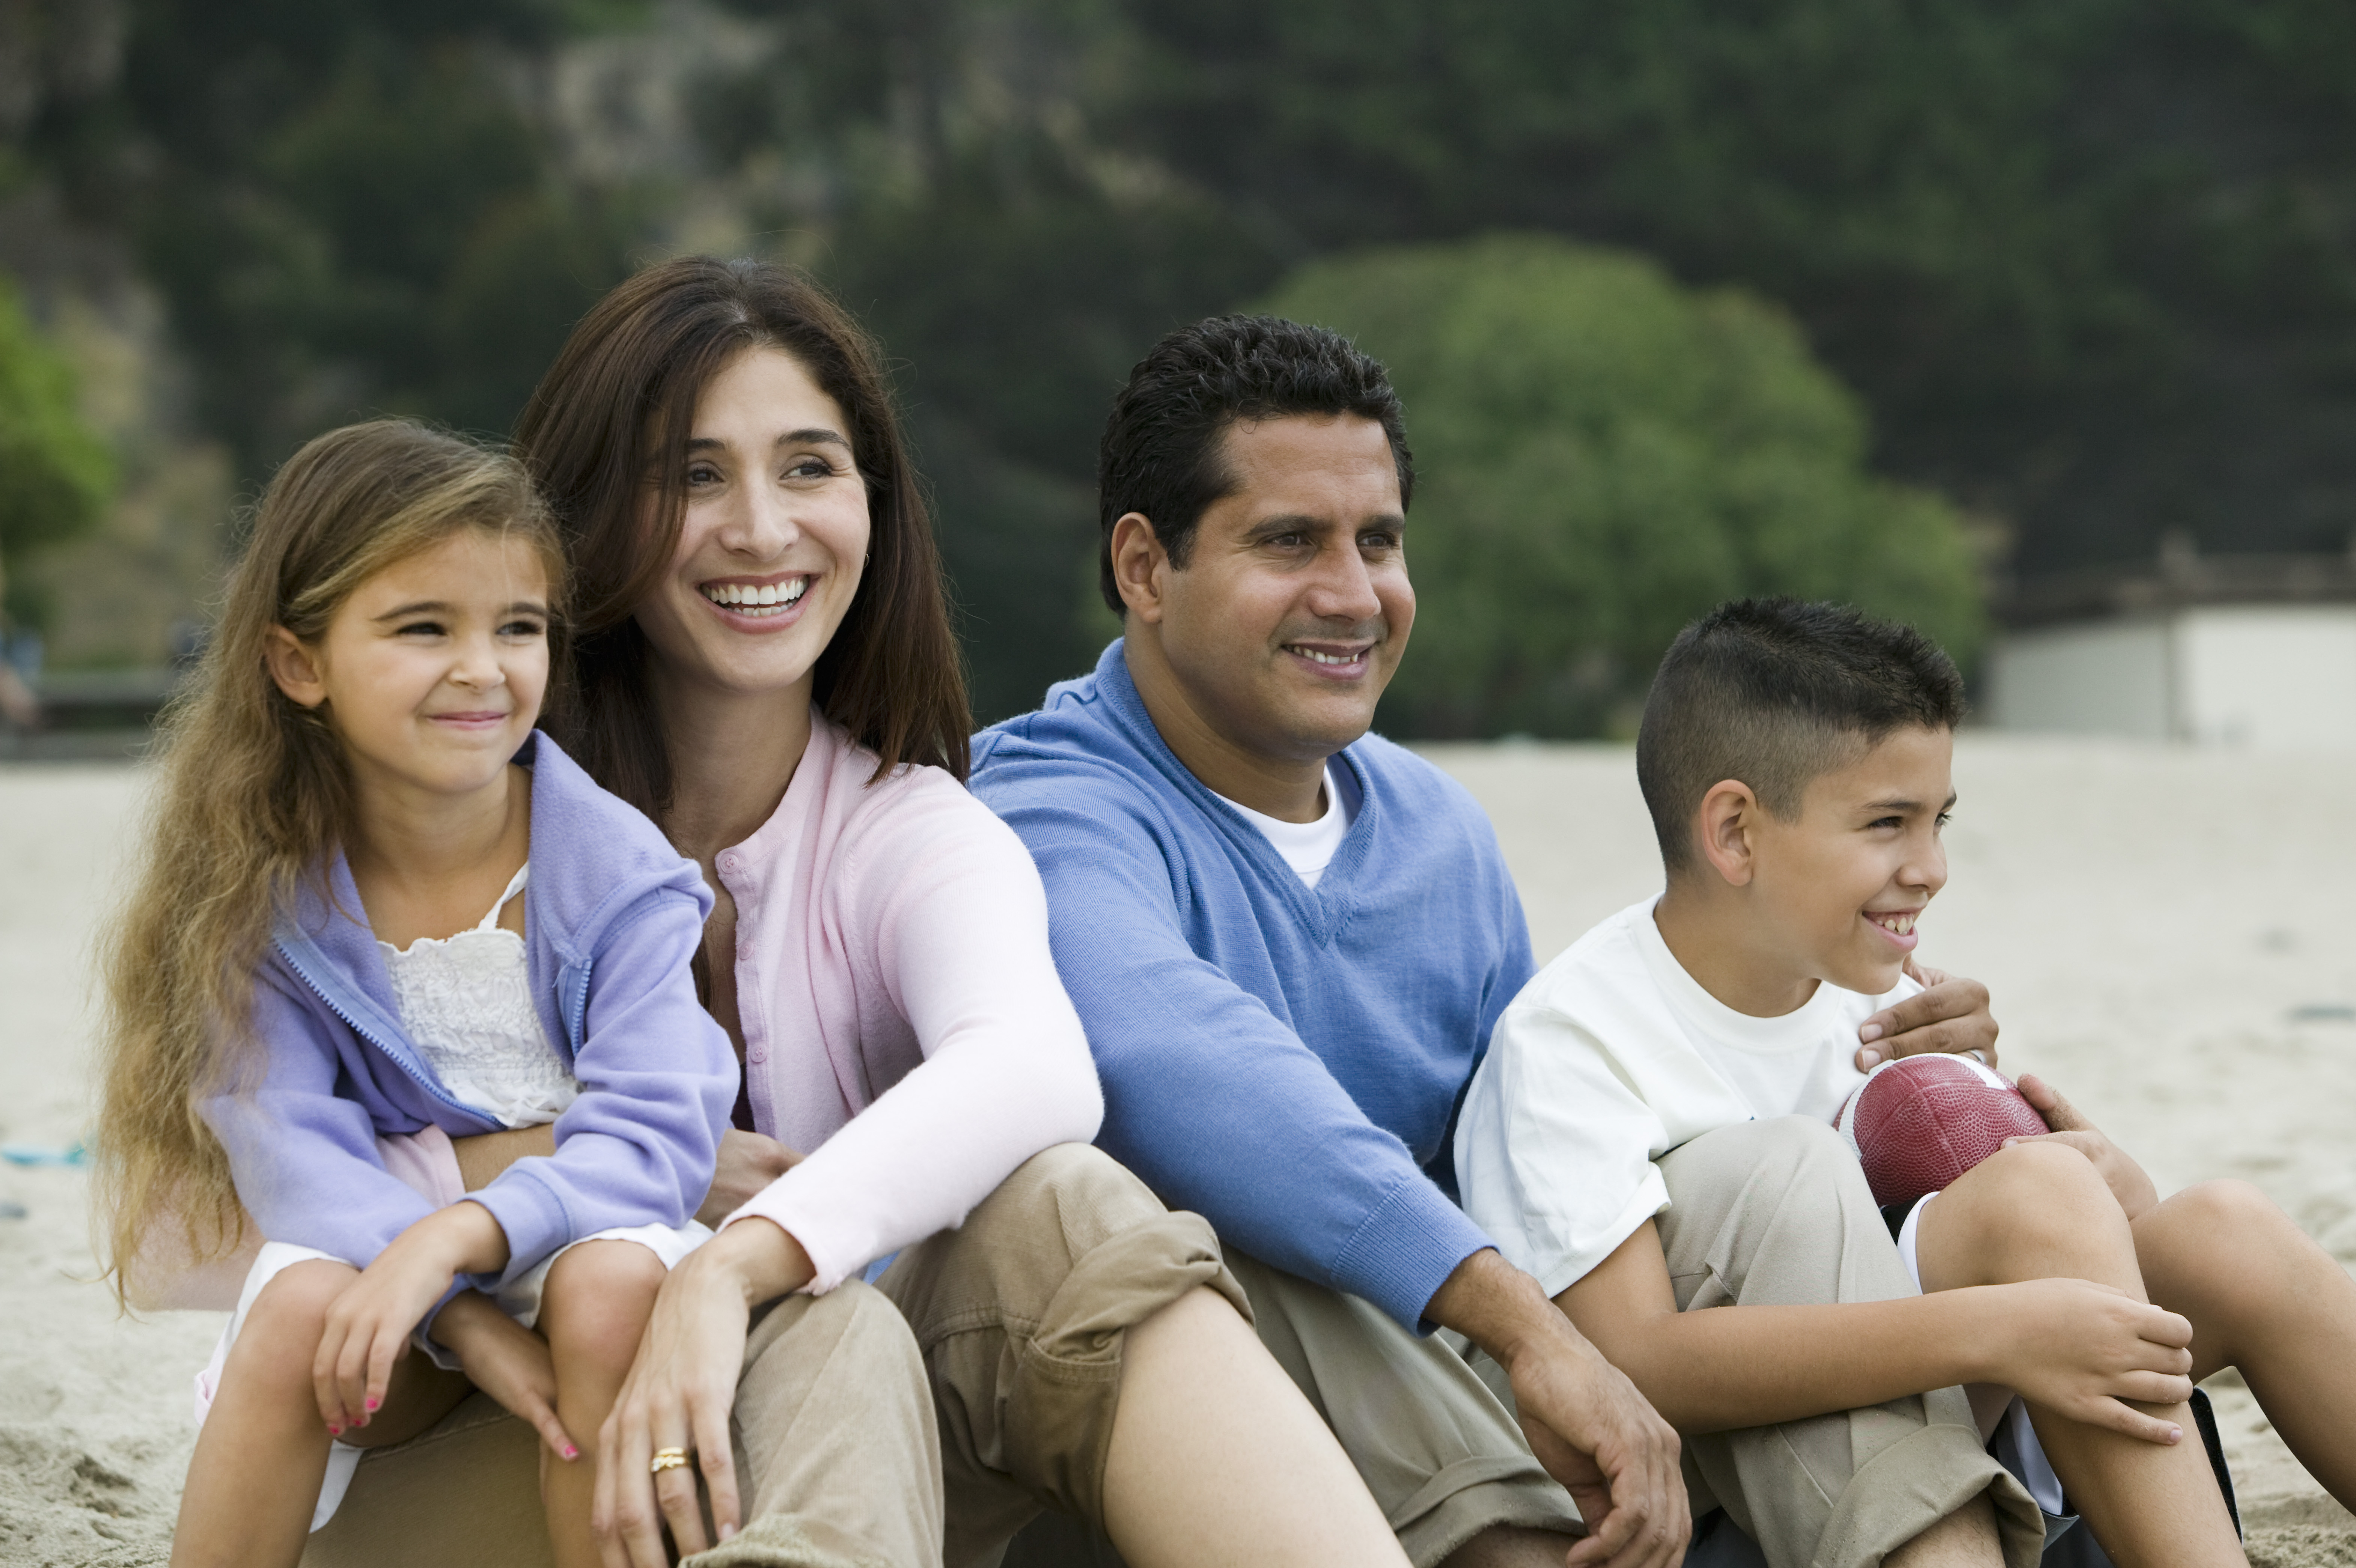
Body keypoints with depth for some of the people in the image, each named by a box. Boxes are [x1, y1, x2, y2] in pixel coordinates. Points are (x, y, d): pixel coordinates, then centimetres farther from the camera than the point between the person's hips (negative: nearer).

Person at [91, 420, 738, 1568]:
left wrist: (454, 1240, -36)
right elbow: (292, 1150, -14)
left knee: (611, 1285, -34)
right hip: (369, 1240, 1)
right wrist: (464, 1322, -31)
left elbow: (653, 1137, -18)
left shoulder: (614, 870, -10)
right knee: (301, 1306, -31)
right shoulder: (260, 888, -6)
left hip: (582, 1225, -1)